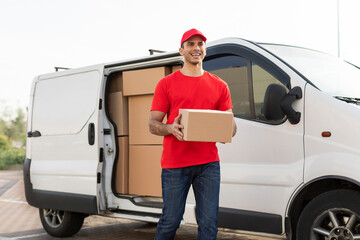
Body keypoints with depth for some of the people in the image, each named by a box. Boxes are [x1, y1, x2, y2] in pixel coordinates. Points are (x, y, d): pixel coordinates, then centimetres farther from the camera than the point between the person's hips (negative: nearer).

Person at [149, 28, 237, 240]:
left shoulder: (219, 86, 11)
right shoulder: (166, 84, 6)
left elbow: (231, 123, 14)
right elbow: (153, 124, 5)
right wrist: (171, 129, -17)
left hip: (208, 164, 2)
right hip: (174, 164, -2)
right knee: (171, 221, 2)